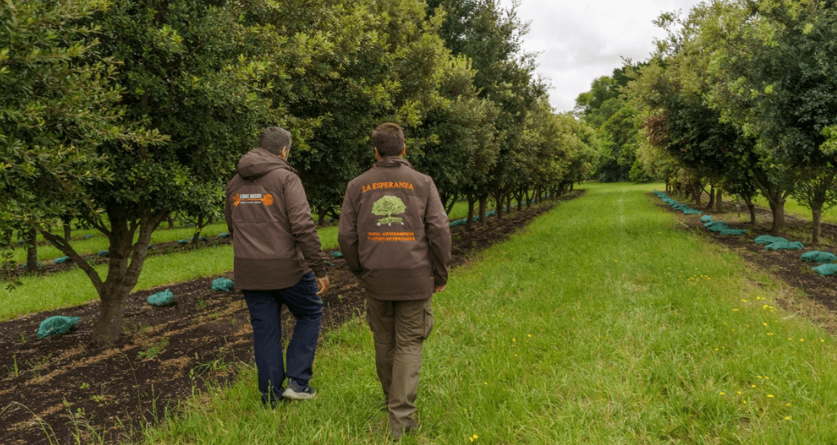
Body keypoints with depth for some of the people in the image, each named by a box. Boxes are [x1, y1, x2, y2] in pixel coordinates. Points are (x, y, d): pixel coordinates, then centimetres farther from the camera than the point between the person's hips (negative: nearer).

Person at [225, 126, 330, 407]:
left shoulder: (235, 183, 10)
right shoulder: (286, 178, -10)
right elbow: (303, 226, -19)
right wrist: (320, 270, -16)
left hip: (249, 272, 5)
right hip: (287, 268, -5)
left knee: (265, 332, 12)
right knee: (310, 314, 17)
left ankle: (271, 399, 17)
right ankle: (297, 381, 10)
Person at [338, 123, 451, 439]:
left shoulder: (357, 186, 3)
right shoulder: (422, 183, -1)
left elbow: (346, 236, 1)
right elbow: (439, 231, -8)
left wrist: (360, 272, 16)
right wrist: (441, 274, 4)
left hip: (376, 279, 2)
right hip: (415, 279, -2)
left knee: (384, 342, 18)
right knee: (409, 345, 6)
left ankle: (392, 400, 35)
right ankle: (401, 417, 0)